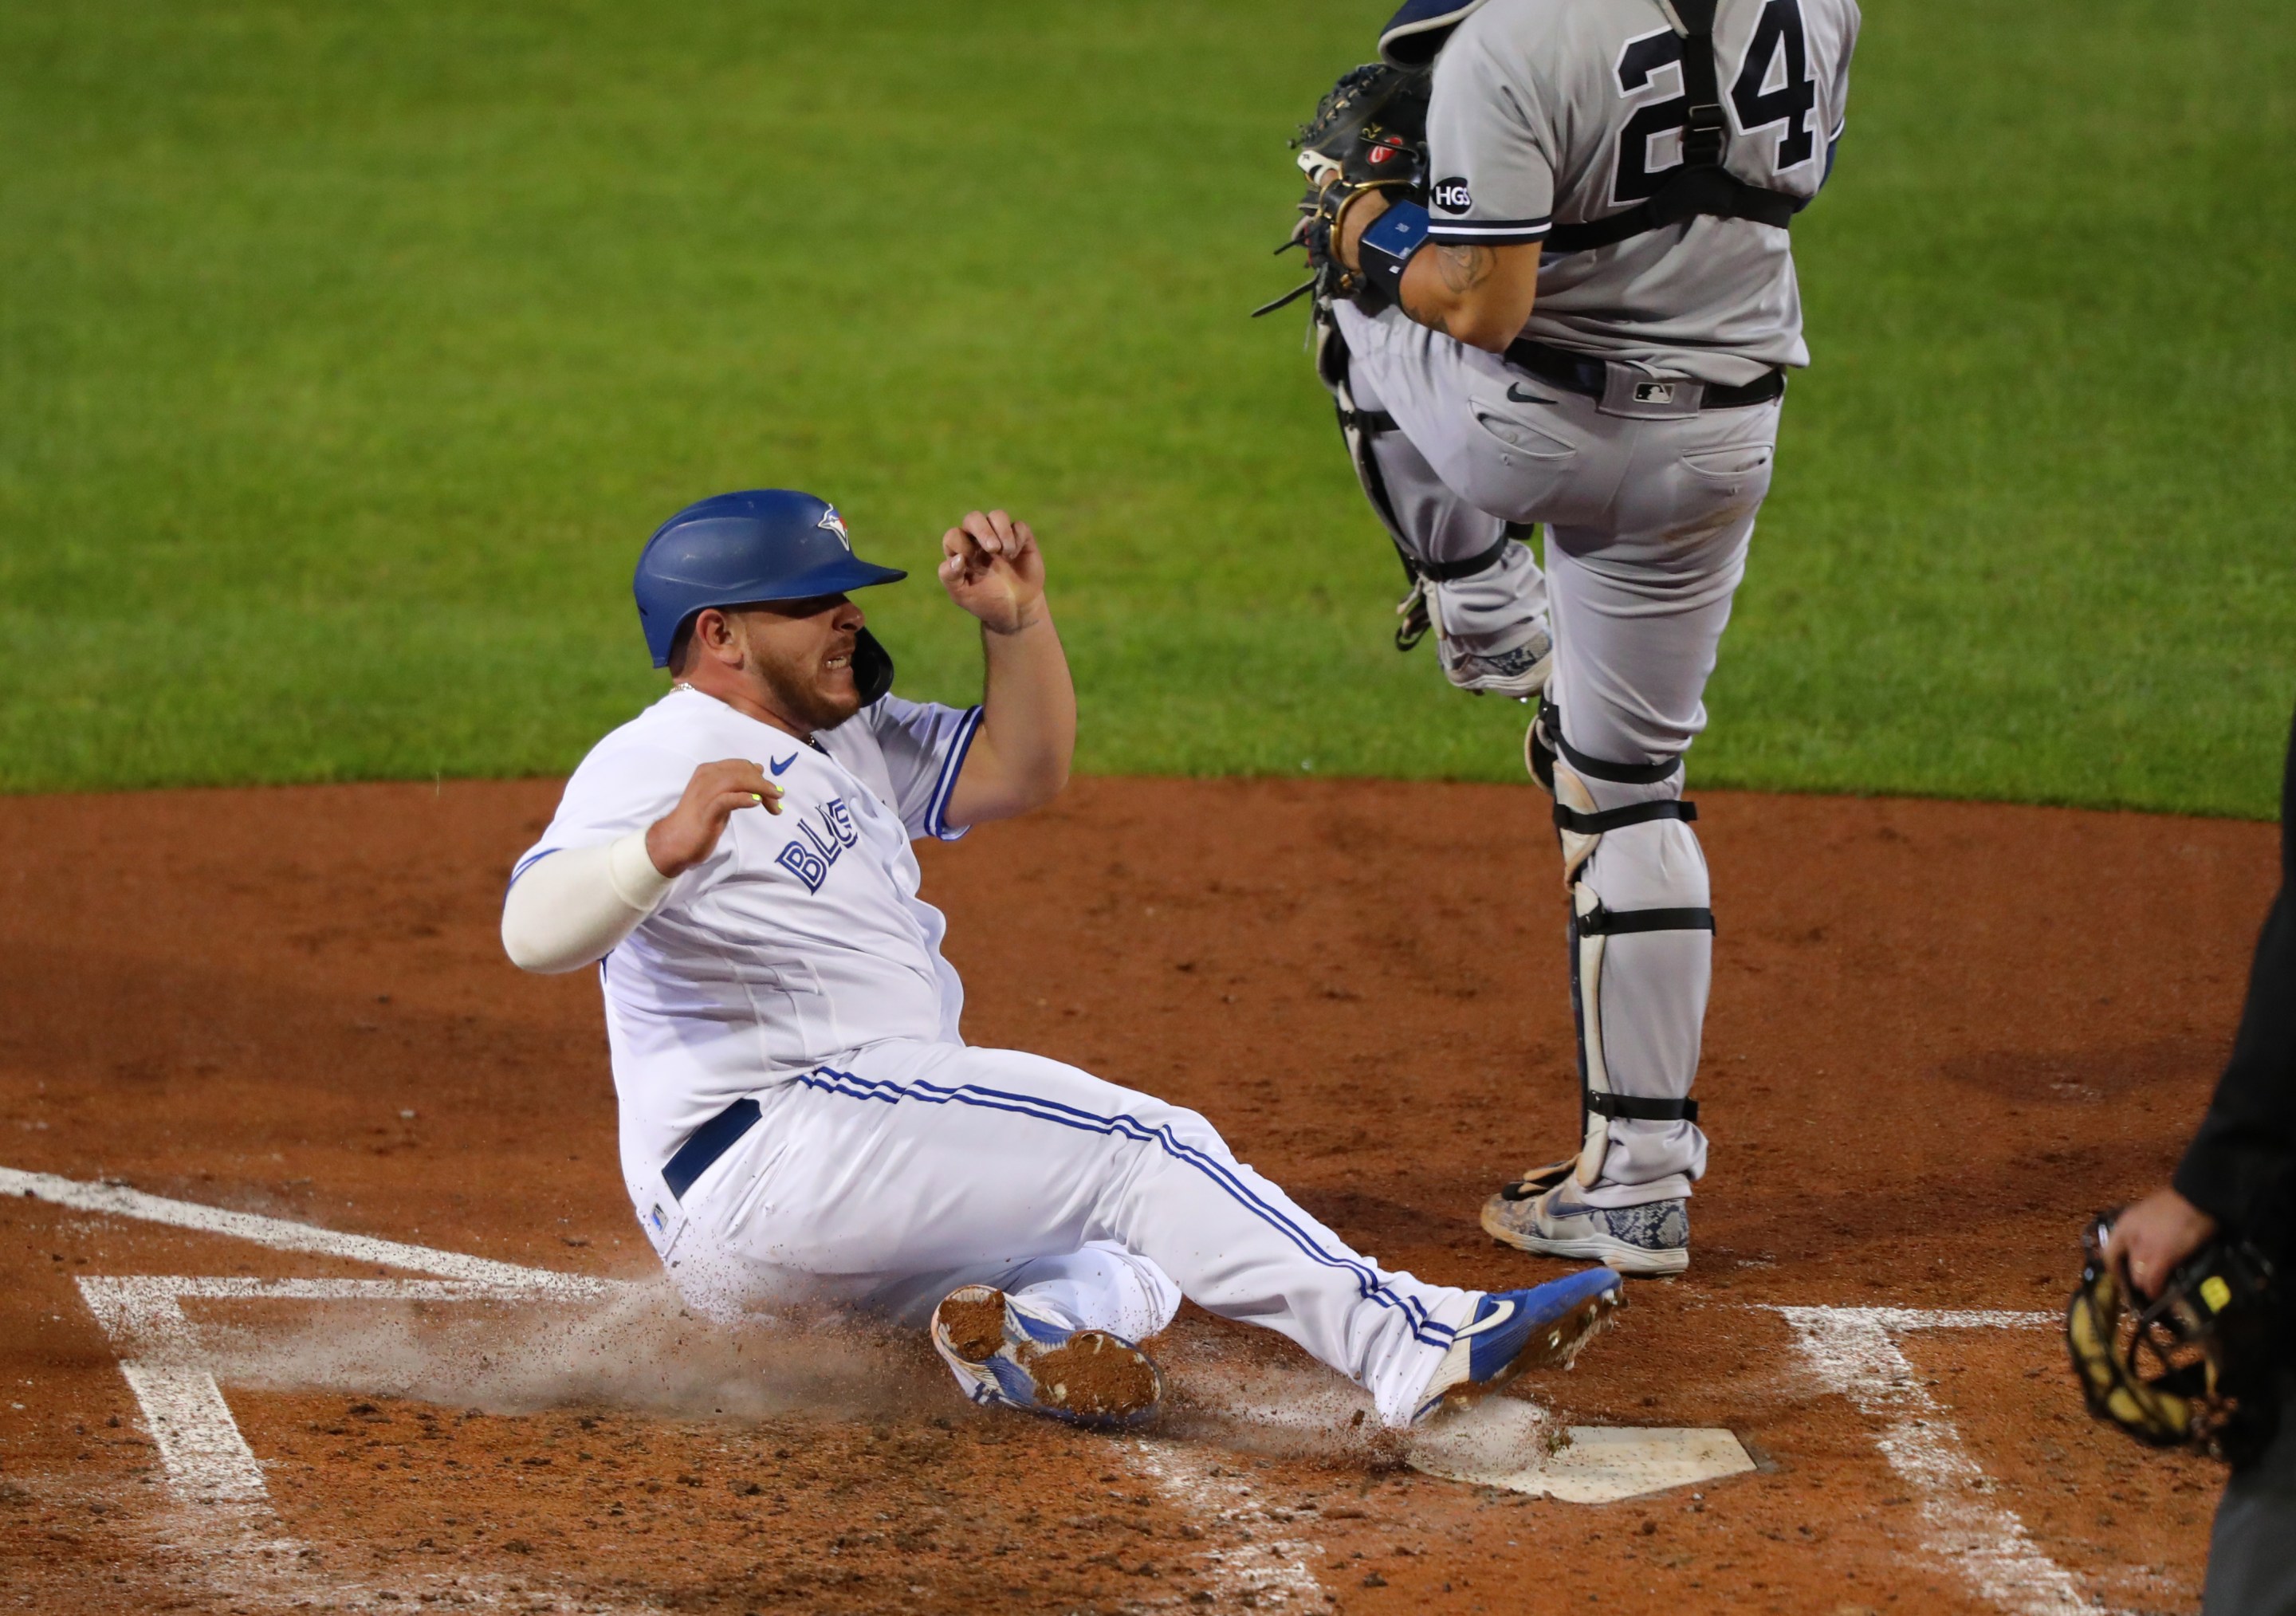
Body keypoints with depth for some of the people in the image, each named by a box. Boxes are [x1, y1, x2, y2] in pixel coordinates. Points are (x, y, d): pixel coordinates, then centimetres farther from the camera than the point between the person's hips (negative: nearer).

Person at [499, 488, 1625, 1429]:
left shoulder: (845, 743, 22)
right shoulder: (661, 759, -8)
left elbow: (1018, 770, 22)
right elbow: (534, 932, -24)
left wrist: (1016, 619, 5)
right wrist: (664, 848, -44)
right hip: (756, 1161, -10)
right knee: (1133, 1145, -19)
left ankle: (1034, 1324, -29)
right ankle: (1416, 1350, -28)